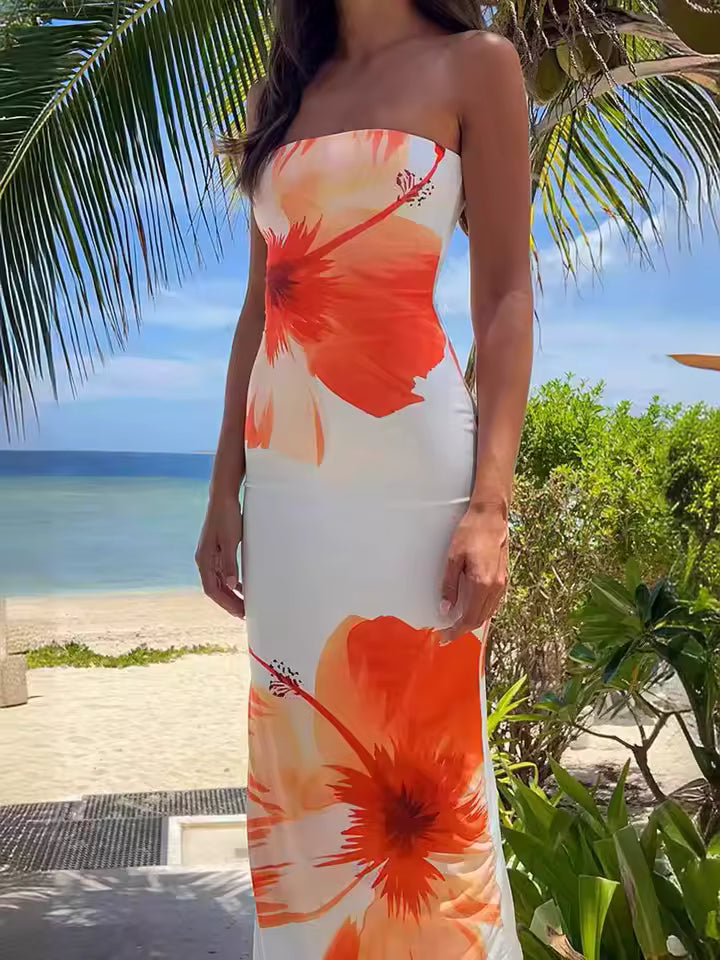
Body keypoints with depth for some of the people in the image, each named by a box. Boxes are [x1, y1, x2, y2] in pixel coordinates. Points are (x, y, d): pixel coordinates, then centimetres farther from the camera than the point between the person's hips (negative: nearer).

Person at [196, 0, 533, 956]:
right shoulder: (284, 93, 17)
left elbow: (506, 298, -5)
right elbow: (259, 308, 15)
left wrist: (490, 504, -14)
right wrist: (225, 485, 11)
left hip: (406, 473, -5)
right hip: (284, 478, 5)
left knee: (421, 756, 2)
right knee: (296, 762, 12)